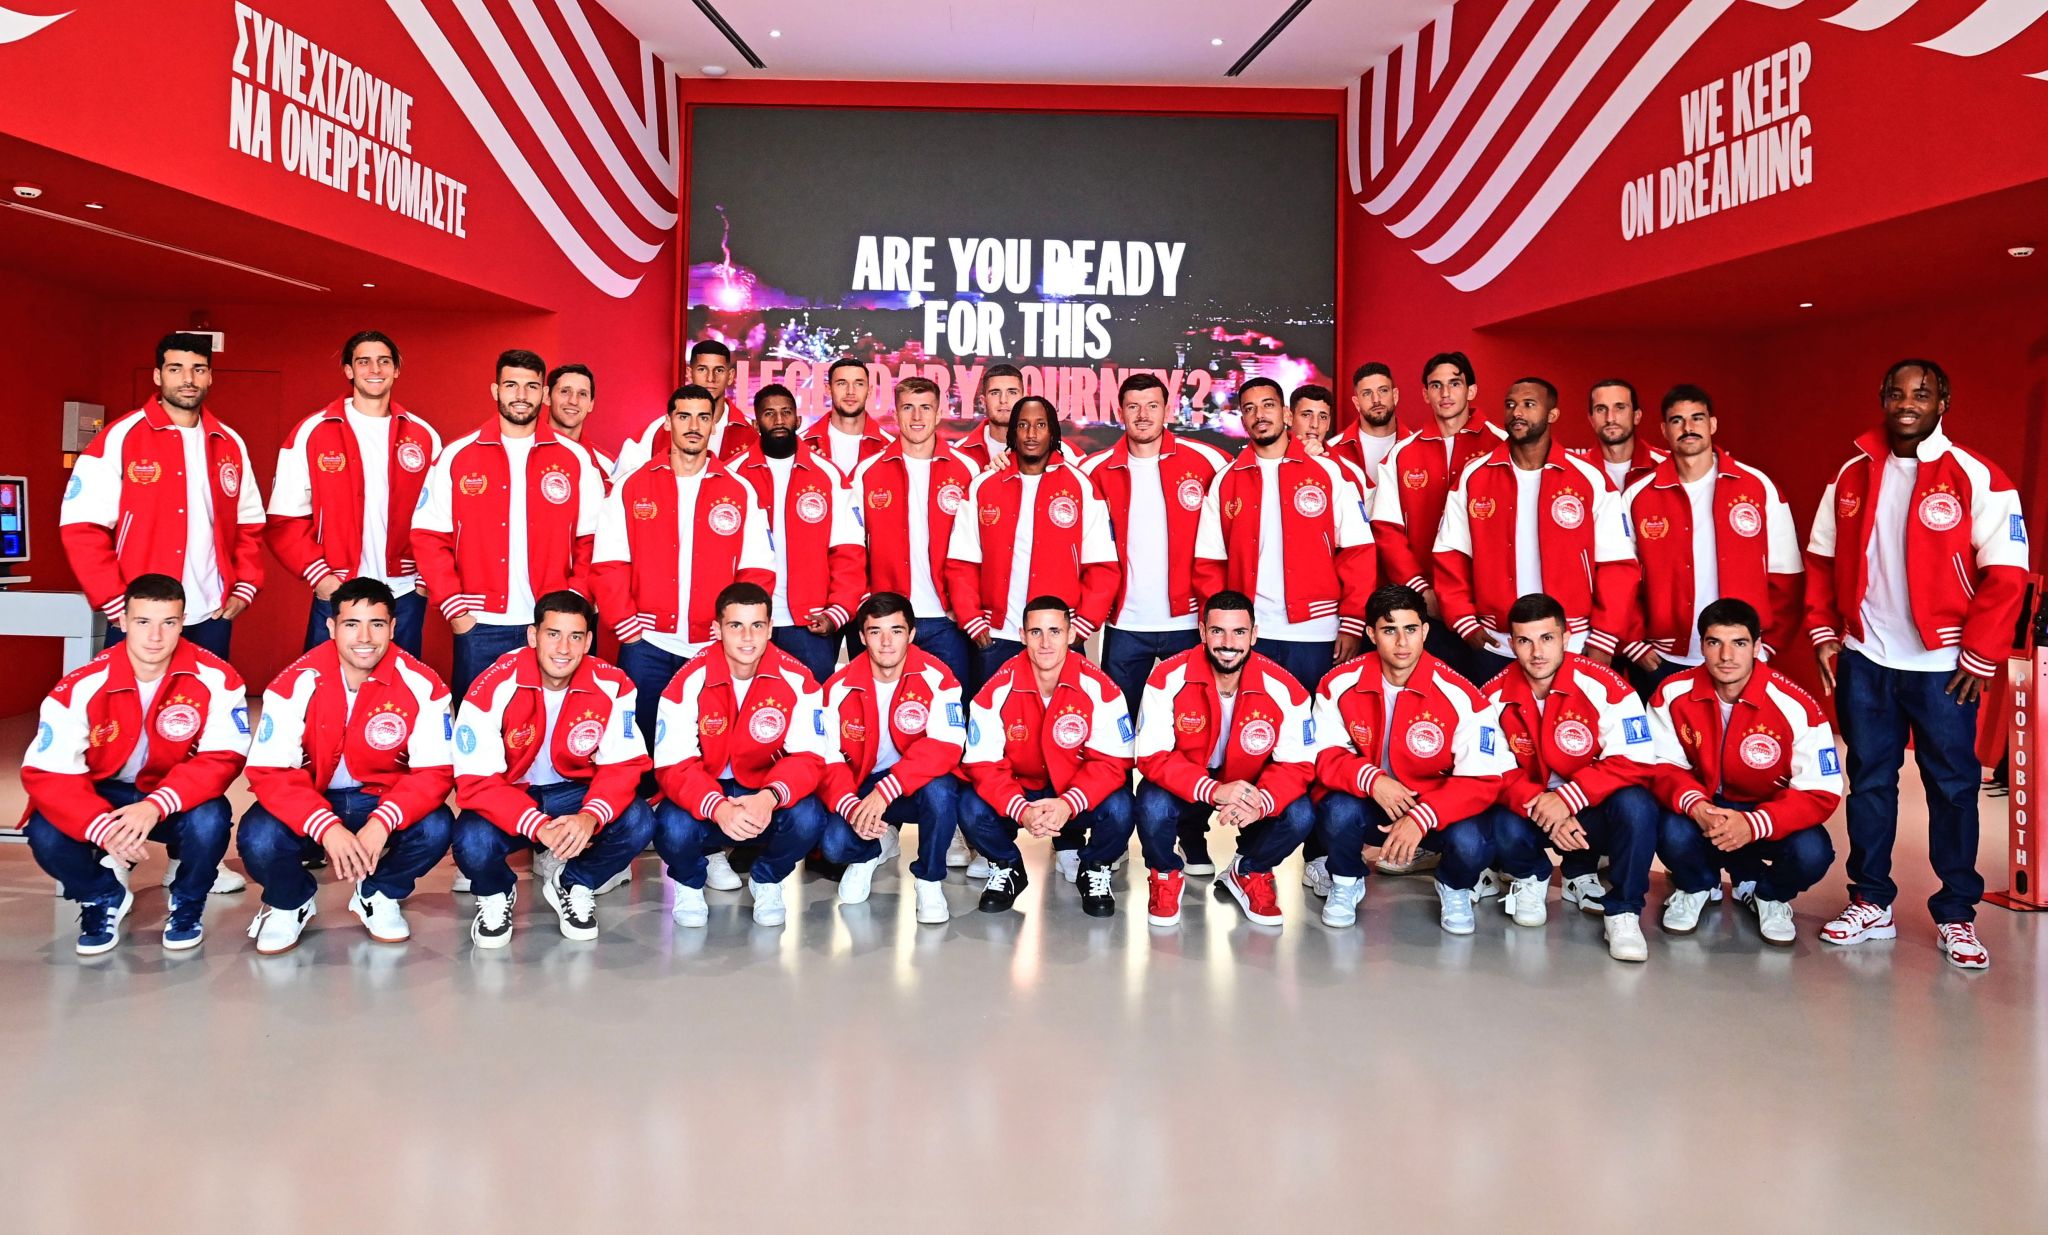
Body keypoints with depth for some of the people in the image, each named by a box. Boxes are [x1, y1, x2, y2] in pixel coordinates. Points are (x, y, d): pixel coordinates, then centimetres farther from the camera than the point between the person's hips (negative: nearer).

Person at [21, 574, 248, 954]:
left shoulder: (215, 679, -20)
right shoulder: (82, 687, -19)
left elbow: (222, 758, -22)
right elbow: (46, 772, -19)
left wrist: (156, 806, -37)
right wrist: (104, 828, -34)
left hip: (175, 799, -1)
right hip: (104, 795, 1)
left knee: (210, 821, -33)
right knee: (46, 835, -27)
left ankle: (187, 903, 2)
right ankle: (103, 898, 8)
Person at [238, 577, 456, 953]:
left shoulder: (420, 685, -16)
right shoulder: (296, 684, -17)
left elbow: (434, 771, -17)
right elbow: (269, 771, -19)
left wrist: (381, 824, -34)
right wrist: (327, 827, -34)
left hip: (382, 799, 0)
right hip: (310, 801, 0)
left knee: (436, 829, -28)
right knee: (257, 840, -29)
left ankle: (377, 895, 6)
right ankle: (290, 902, 9)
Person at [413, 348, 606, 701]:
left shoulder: (575, 459, 4)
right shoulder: (457, 456, 3)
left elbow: (592, 541, 5)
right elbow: (429, 537, 3)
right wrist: (455, 610, -4)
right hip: (479, 627, 0)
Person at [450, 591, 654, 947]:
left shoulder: (612, 686, -16)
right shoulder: (494, 688, -22)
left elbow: (622, 765, -14)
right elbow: (475, 780, -22)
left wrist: (590, 817, -35)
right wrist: (539, 827, -35)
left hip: (574, 792, 2)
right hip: (508, 798, -2)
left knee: (637, 823, -25)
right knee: (473, 843, -32)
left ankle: (573, 885, 6)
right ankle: (495, 895, 7)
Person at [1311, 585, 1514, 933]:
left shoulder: (1459, 696, -18)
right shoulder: (1340, 684, -12)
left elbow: (1483, 780, -18)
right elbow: (1324, 755, -9)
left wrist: (1421, 817, -31)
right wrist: (1371, 780, -29)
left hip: (1434, 809, 0)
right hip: (1367, 803, 1)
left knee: (1472, 845, -31)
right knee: (1338, 812, -32)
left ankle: (1454, 888, 10)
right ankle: (1346, 882, 4)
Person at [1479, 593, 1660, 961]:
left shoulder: (1604, 687, -19)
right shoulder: (1495, 697, -10)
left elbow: (1635, 762, -21)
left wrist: (1568, 797, -30)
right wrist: (1539, 807, -27)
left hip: (1595, 810, -2)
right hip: (1530, 811, 2)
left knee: (1636, 806, -33)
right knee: (1503, 829, -30)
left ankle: (1623, 912, -10)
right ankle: (1530, 879, 10)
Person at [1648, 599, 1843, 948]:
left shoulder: (1796, 707, -22)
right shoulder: (1672, 694, -15)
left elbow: (1821, 793, -20)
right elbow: (1662, 765, -9)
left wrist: (1753, 824, -37)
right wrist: (1695, 805, -33)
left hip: (1767, 812, -1)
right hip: (1702, 809, 1)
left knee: (1811, 853, -31)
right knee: (1673, 835, -32)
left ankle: (1767, 895, 9)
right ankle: (1695, 887, 8)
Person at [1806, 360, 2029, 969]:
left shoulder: (1977, 478, -6)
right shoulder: (1852, 475, 6)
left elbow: (2005, 573, -9)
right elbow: (1821, 559, 11)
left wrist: (1980, 657, -11)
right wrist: (1824, 633, 3)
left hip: (1942, 665, -3)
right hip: (1863, 660, 3)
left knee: (1953, 787, 4)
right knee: (1868, 781, 10)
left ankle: (1956, 914, 16)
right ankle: (1871, 904, 20)